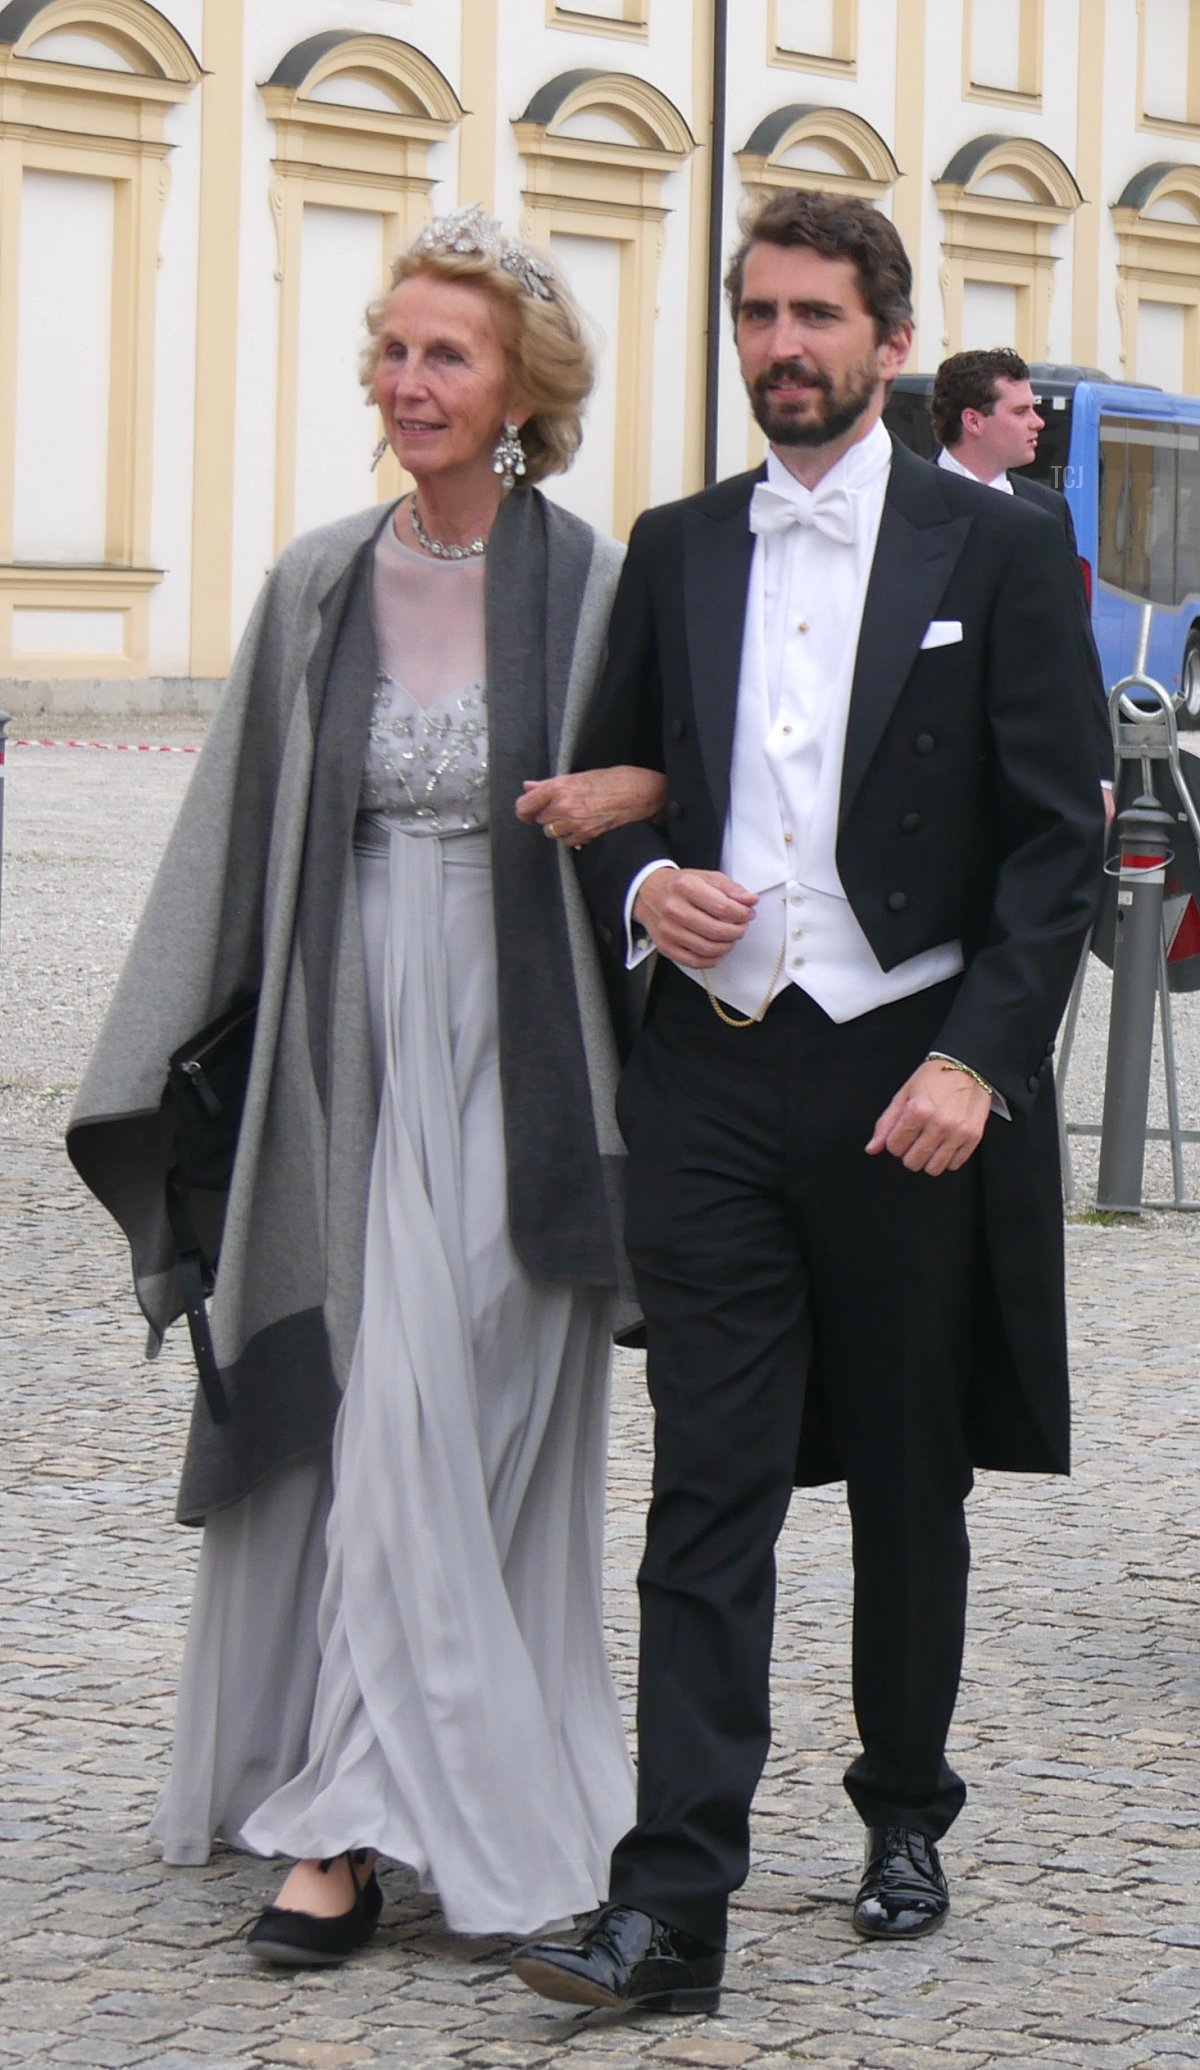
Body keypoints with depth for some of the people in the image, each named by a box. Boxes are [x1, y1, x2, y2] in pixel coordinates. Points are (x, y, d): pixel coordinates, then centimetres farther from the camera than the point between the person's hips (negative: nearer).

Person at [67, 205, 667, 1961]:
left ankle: (367, 1814, -3)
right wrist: (173, 1078, 8)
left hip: (507, 1057, -4)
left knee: (434, 1432, -8)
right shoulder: (320, 588, 7)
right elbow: (241, 834, 10)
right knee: (330, 1416, 8)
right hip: (346, 1044, 4)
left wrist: (632, 796, -18)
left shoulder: (594, 585, -5)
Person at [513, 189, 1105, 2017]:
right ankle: (674, 1902, -7)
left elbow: (1056, 841, -3)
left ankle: (906, 1812, 30)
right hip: (714, 1072, 2)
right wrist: (644, 885, -6)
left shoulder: (994, 550, 0)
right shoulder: (676, 552, 10)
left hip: (914, 1083, -2)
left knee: (910, 1484, 11)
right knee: (709, 1489, -4)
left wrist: (976, 1058, -13)